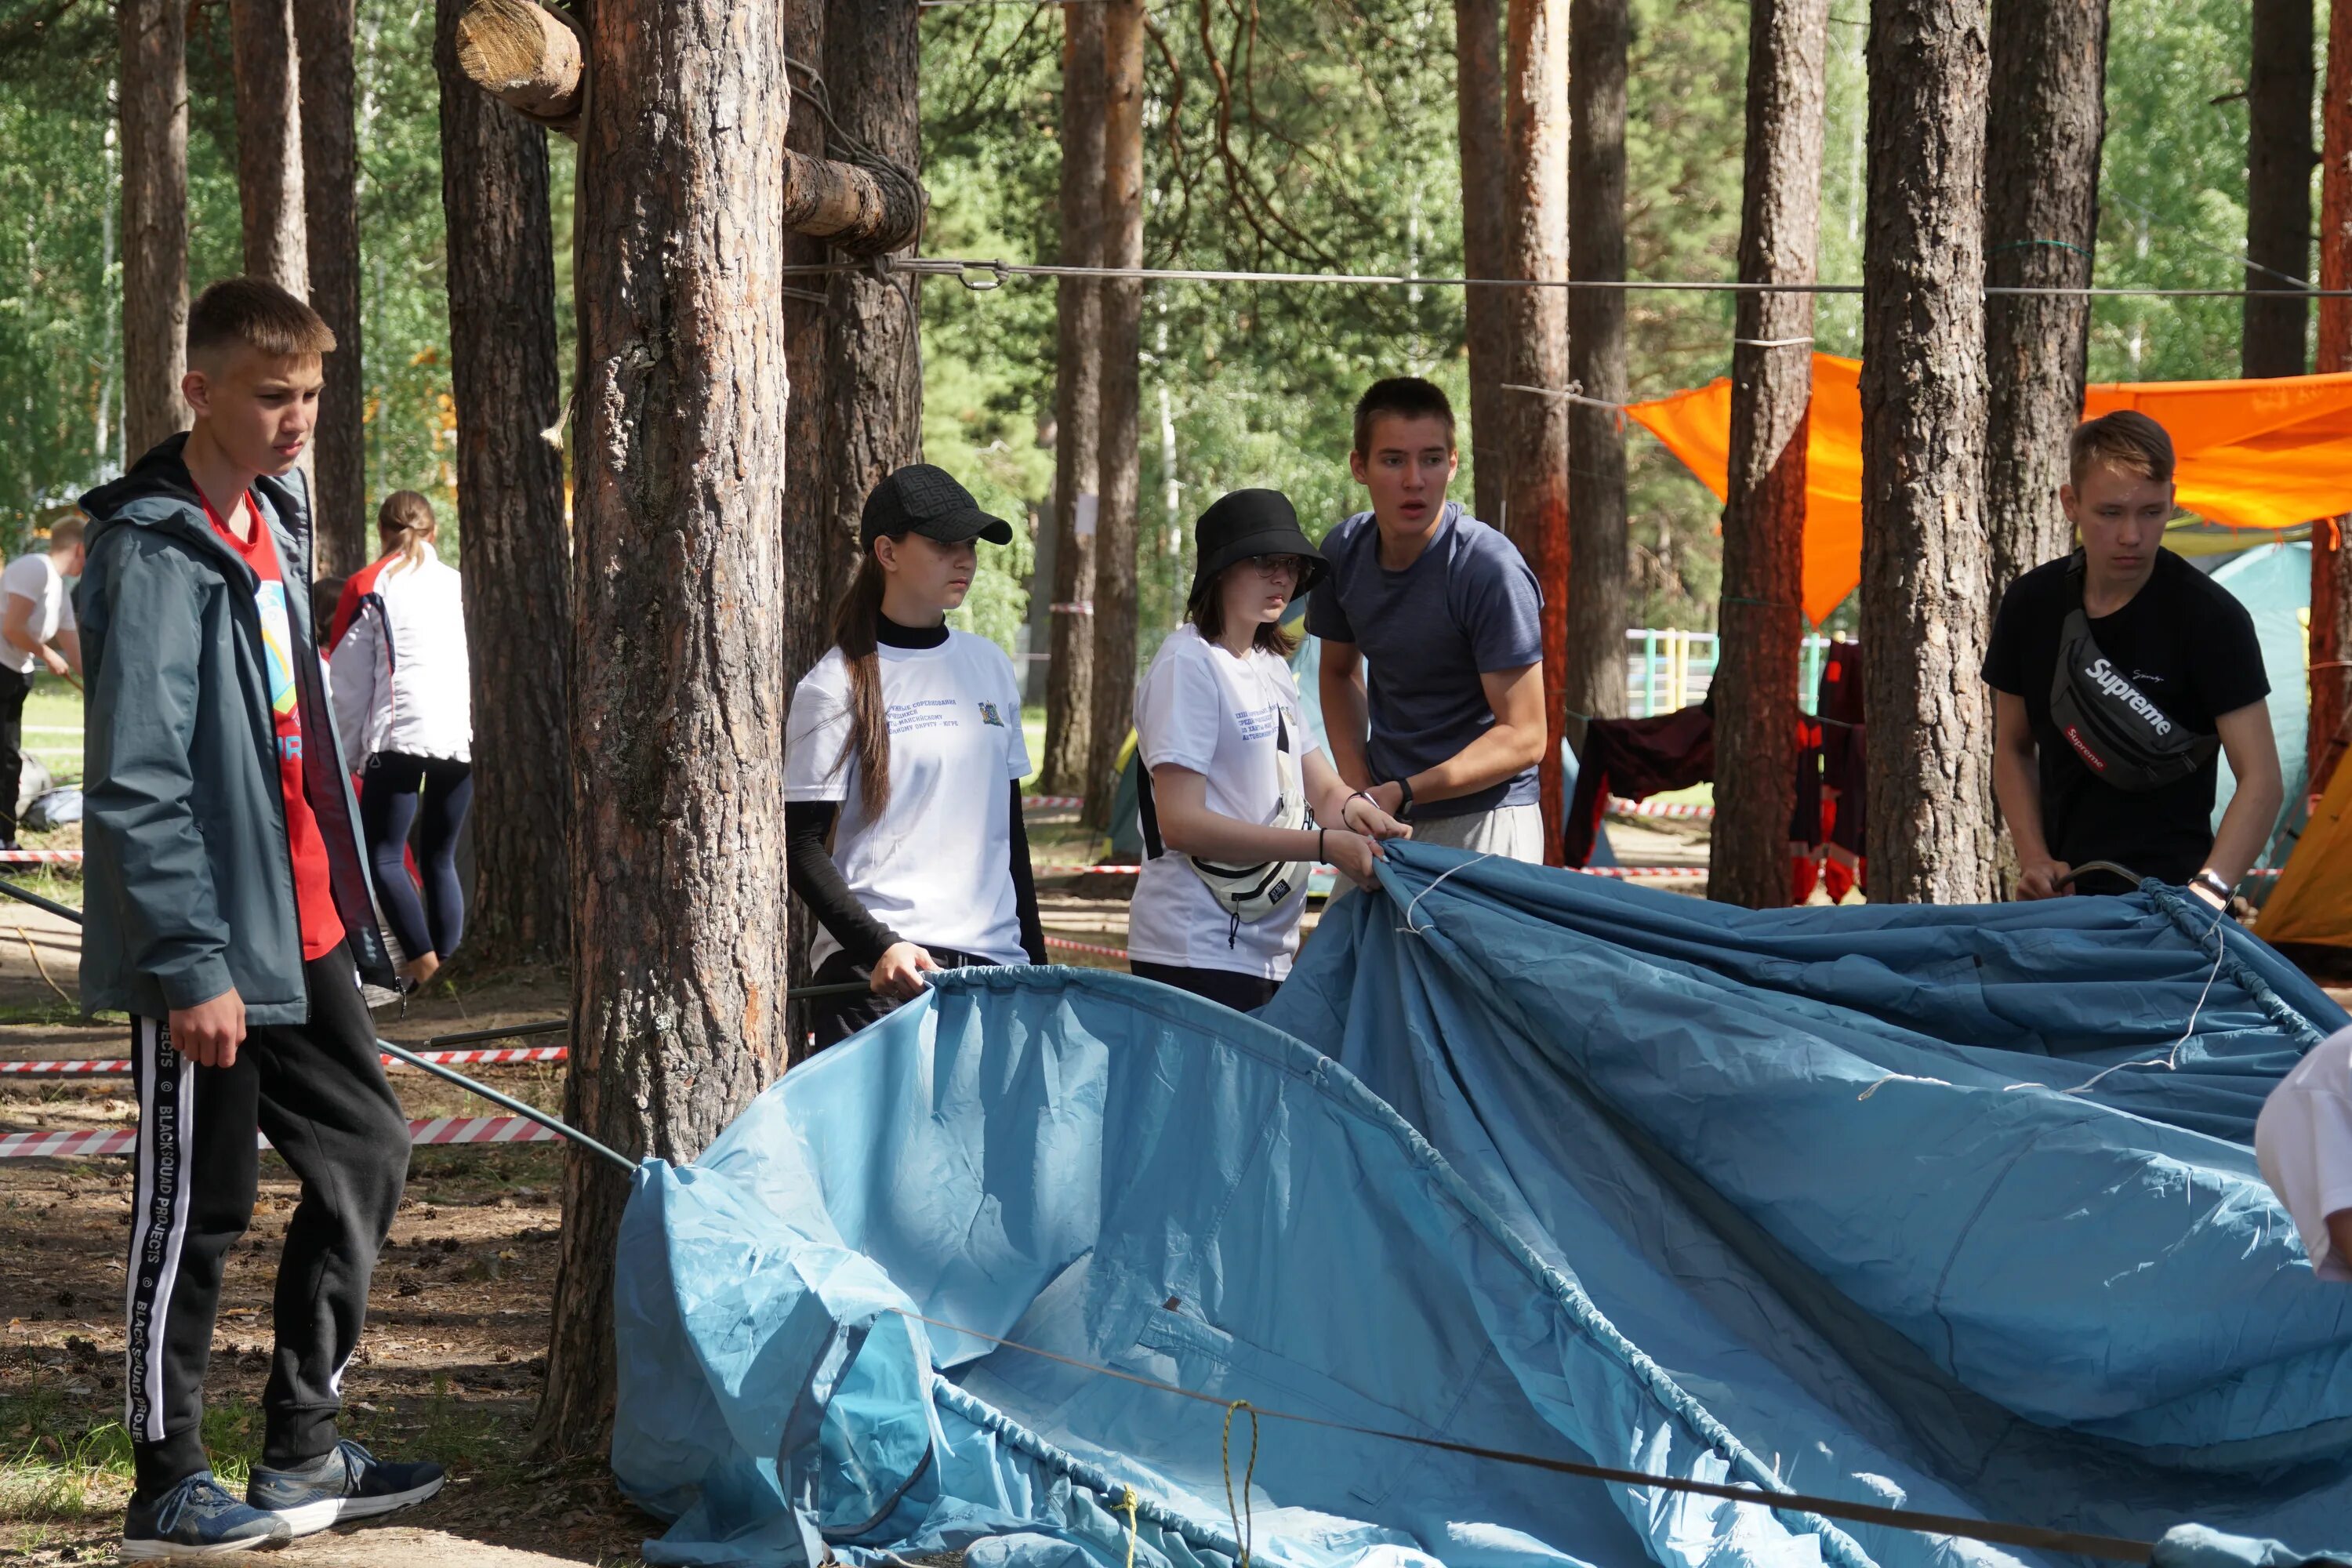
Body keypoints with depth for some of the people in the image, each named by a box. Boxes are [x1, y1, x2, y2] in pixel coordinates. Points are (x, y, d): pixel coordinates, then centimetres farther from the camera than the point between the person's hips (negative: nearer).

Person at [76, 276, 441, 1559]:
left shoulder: (271, 523, 12)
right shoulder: (156, 550, -16)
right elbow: (135, 784, -21)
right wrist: (193, 965, -23)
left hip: (301, 925, 9)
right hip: (210, 939, -9)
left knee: (364, 1153, 13)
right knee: (195, 1206, 0)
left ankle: (300, 1453, 22)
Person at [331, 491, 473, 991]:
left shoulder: (369, 587, 5)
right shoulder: (461, 585, 17)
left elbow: (349, 682, 4)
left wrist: (341, 757, 8)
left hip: (399, 734, -4)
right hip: (462, 737, 4)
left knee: (382, 856, -4)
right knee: (439, 857, 12)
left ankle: (422, 958, -20)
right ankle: (446, 958, 3)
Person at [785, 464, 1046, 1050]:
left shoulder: (990, 667, 13)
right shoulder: (837, 686, -3)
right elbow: (801, 848, -6)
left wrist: (1036, 957, 17)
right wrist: (878, 947, -18)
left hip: (994, 960, 5)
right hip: (877, 976, -5)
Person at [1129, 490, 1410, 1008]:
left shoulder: (1271, 667, 17)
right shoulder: (1189, 663, -10)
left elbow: (1322, 788, 15)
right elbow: (1180, 822, -19)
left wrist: (1353, 807, -11)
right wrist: (1324, 845, -23)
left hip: (1269, 952, 8)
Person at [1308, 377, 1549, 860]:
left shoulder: (1491, 571, -19)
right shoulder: (1344, 552, 0)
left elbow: (1522, 738, -18)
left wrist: (1401, 794, -24)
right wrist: (1357, 788, 4)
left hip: (1482, 823, -6)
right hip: (1383, 819, 6)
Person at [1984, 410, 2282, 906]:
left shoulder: (2210, 618, -9)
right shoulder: (2032, 604, 4)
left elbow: (2261, 781, -13)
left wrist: (2206, 893, -28)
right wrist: (2034, 857, 0)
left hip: (2167, 893, -4)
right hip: (2062, 895, 4)